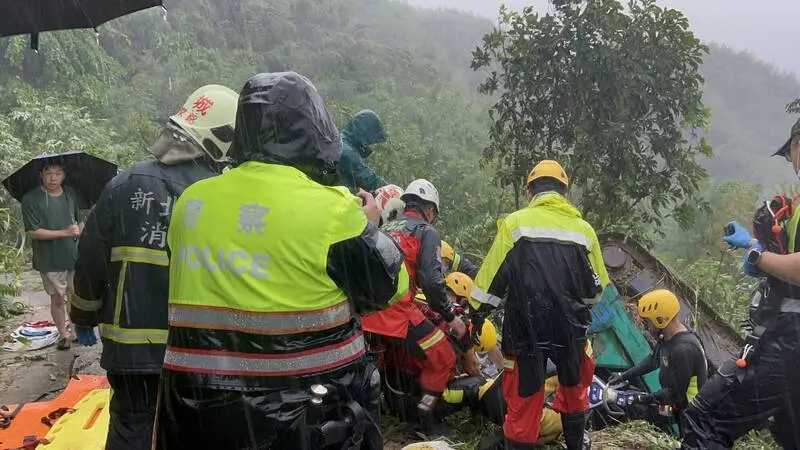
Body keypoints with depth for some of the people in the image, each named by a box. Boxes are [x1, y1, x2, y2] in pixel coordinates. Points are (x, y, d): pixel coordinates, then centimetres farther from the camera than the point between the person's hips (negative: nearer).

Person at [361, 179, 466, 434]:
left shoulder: (386, 228, 25)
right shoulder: (426, 231, 3)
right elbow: (432, 280, -9)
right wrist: (450, 318, 1)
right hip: (396, 310, -7)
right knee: (443, 360, 7)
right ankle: (424, 417, 12)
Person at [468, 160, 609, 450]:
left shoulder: (515, 222, -5)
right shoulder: (583, 228, 5)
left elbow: (492, 276, -5)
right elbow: (596, 286, 13)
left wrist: (478, 312, 8)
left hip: (526, 325, -3)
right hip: (571, 324, 4)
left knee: (524, 393, 9)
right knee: (573, 385, 26)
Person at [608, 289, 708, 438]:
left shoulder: (683, 349, -31)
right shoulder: (669, 335, -3)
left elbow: (675, 394, -25)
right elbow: (653, 360, 14)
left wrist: (643, 399, -14)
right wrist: (624, 376, 11)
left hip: (689, 412, -8)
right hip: (677, 403, 8)